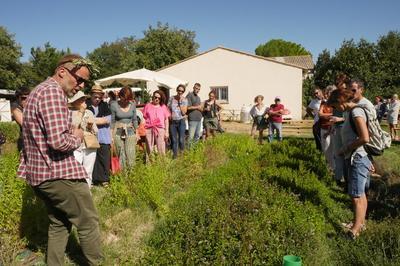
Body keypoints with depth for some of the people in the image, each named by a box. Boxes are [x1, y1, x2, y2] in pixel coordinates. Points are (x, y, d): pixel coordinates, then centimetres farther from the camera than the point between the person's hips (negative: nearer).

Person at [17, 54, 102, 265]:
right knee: (88, 223, 5)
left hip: (39, 173, 10)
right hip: (59, 173, -10)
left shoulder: (39, 91, 17)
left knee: (58, 224, 20)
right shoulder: (52, 91, -17)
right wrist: (77, 137, -8)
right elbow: (59, 141, -28)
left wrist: (71, 133, 13)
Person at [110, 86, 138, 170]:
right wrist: (111, 135, -2)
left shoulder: (132, 104, 2)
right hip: (118, 133, -2)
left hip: (130, 132, 2)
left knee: (130, 155, -3)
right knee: (121, 156, 4)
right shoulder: (114, 105, -6)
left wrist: (136, 132, 10)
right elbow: (112, 121, -1)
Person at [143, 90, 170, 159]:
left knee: (161, 150, -1)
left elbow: (166, 120, 11)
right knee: (149, 150, 5)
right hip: (149, 130, 0)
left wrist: (166, 131, 5)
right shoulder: (148, 106, 9)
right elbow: (144, 118, 10)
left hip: (160, 130, 0)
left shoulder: (163, 106, 11)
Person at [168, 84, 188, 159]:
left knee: (181, 139, -2)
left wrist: (180, 102, -13)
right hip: (172, 122, 1)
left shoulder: (184, 100, 0)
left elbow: (184, 112, -10)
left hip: (181, 121, -1)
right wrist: (169, 116, -6)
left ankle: (182, 153, 19)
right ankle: (174, 154, 18)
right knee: (174, 139, 6)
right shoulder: (171, 98, 4)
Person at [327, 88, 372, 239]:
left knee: (356, 196, -4)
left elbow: (365, 138, -25)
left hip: (357, 159, -10)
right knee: (360, 194, 19)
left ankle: (355, 231, 4)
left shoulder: (356, 111, -17)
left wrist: (346, 149, -16)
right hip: (355, 159, 10)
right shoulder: (352, 112, 12)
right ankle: (360, 222, 33)